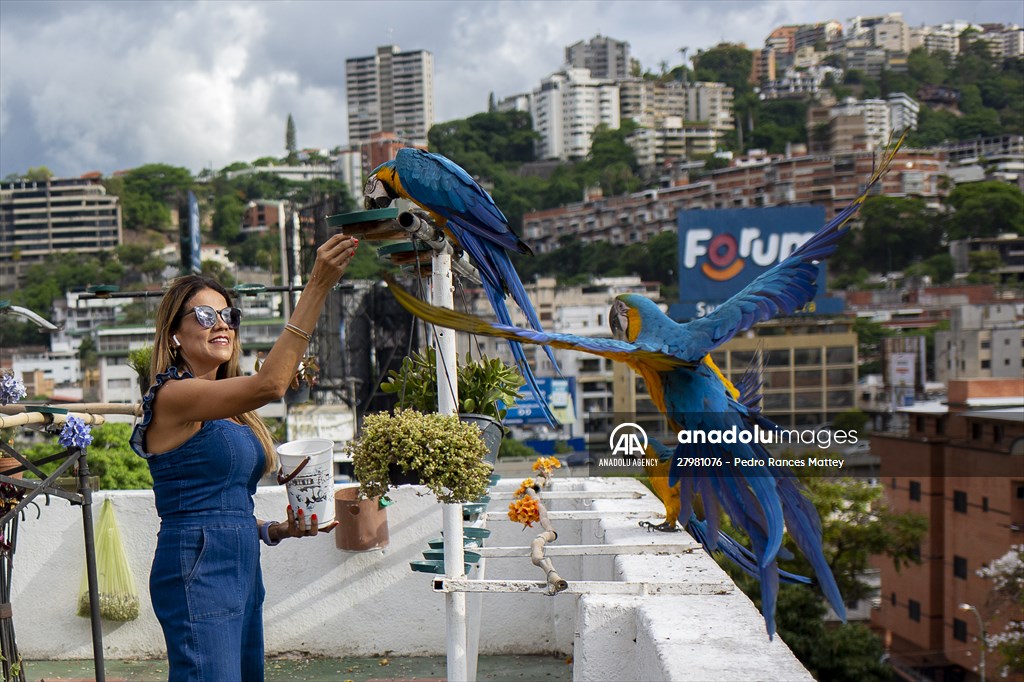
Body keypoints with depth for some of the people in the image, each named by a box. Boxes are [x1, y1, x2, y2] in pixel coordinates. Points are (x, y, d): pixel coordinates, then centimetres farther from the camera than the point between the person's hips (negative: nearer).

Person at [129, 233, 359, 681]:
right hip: (197, 572, -9)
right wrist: (317, 286, -28)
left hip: (241, 569, 9)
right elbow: (269, 384, -26)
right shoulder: (174, 395, -11)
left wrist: (275, 530, 4)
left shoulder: (227, 411, 17)